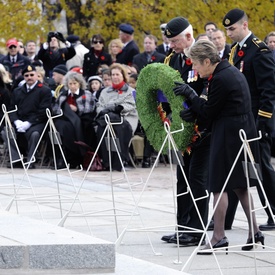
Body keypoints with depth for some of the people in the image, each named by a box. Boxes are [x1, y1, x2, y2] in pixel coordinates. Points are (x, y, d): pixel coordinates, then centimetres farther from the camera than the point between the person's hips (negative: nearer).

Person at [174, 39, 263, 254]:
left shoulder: (220, 79, -18)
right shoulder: (232, 71, 12)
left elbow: (209, 111, -12)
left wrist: (191, 94, -4)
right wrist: (192, 110, 13)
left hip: (229, 136, -10)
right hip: (244, 131, 10)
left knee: (219, 186, -4)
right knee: (240, 185, 14)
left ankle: (219, 236, -3)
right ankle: (254, 231, 14)